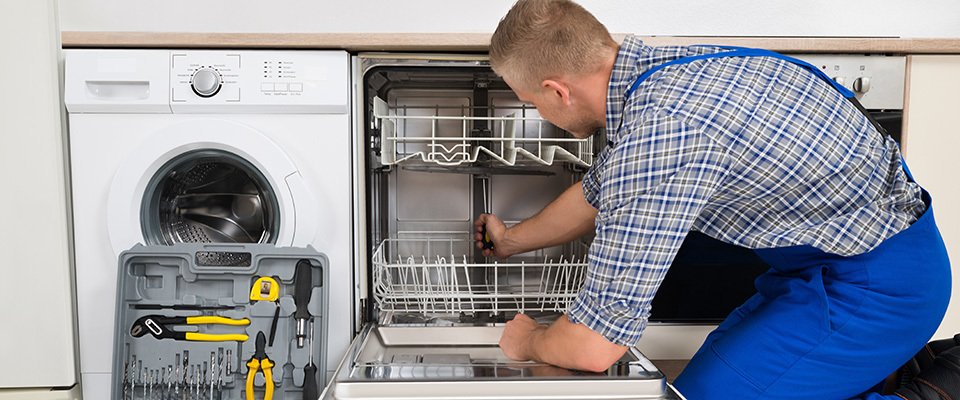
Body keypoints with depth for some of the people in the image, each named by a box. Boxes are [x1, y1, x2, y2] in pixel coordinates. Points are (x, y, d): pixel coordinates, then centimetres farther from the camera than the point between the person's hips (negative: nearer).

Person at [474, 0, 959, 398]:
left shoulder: (658, 129, -31)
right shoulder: (655, 65, 0)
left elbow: (595, 347, -26)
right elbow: (598, 192, 20)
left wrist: (527, 342, -3)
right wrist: (510, 241, 34)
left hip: (873, 287, -9)